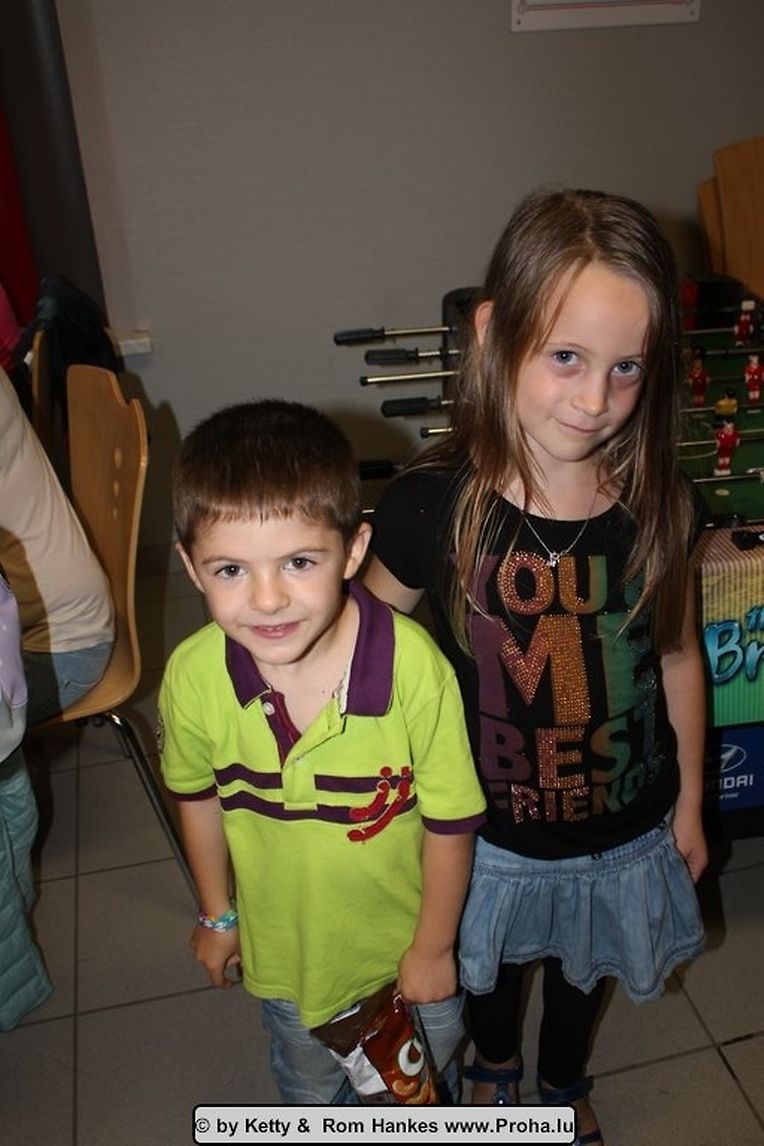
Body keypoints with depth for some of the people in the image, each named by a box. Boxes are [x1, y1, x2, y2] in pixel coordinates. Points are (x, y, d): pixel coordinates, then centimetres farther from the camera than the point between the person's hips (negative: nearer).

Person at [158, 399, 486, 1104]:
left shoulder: (414, 666, -34)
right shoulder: (193, 676, -25)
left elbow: (451, 820, -20)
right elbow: (198, 794, -5)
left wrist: (434, 946, -8)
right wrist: (217, 914, 7)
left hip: (406, 940, -1)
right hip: (283, 952, 2)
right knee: (310, 1086, 32)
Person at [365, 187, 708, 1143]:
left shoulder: (658, 506, -18)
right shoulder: (431, 505, -27)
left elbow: (676, 656, -4)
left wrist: (690, 799, 6)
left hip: (623, 830, 2)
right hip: (487, 832, -1)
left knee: (582, 966, 30)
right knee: (489, 960, 29)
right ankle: (495, 1066, 65)